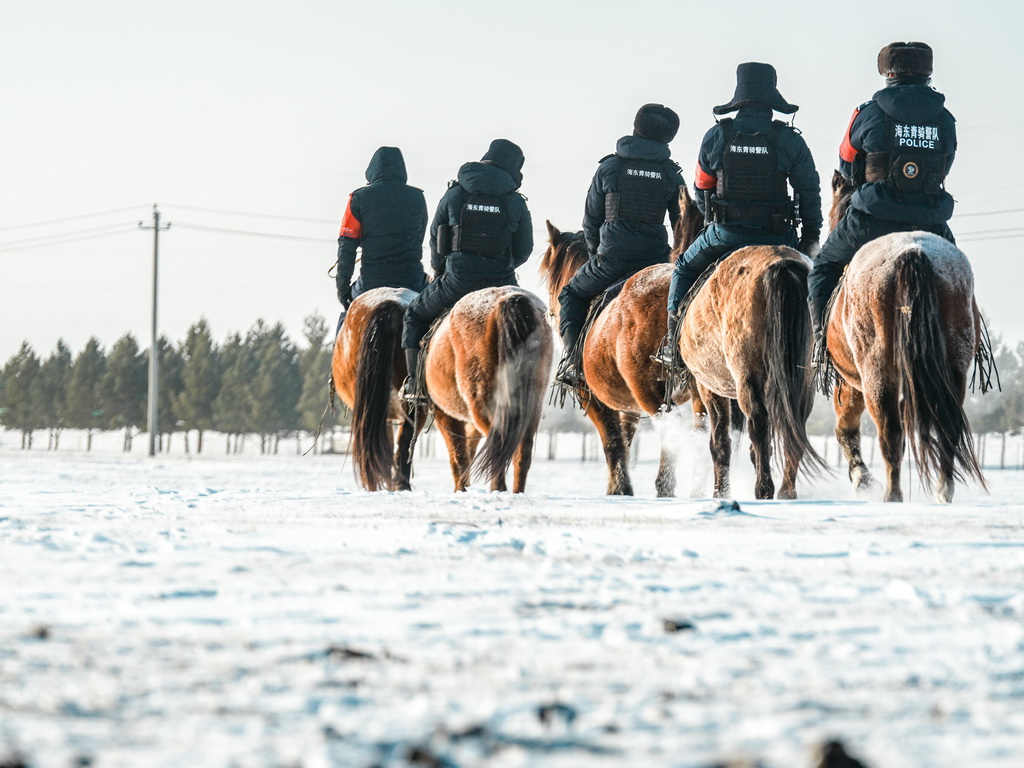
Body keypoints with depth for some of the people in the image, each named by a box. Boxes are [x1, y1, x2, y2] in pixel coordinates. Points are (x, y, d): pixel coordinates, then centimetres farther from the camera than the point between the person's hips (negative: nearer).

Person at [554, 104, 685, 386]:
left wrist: (597, 253, 22)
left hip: (612, 256, -1)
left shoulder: (609, 167, 3)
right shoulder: (671, 174, 7)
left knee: (572, 295, 18)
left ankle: (572, 358, 0)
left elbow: (591, 219, 8)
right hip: (655, 255, 1)